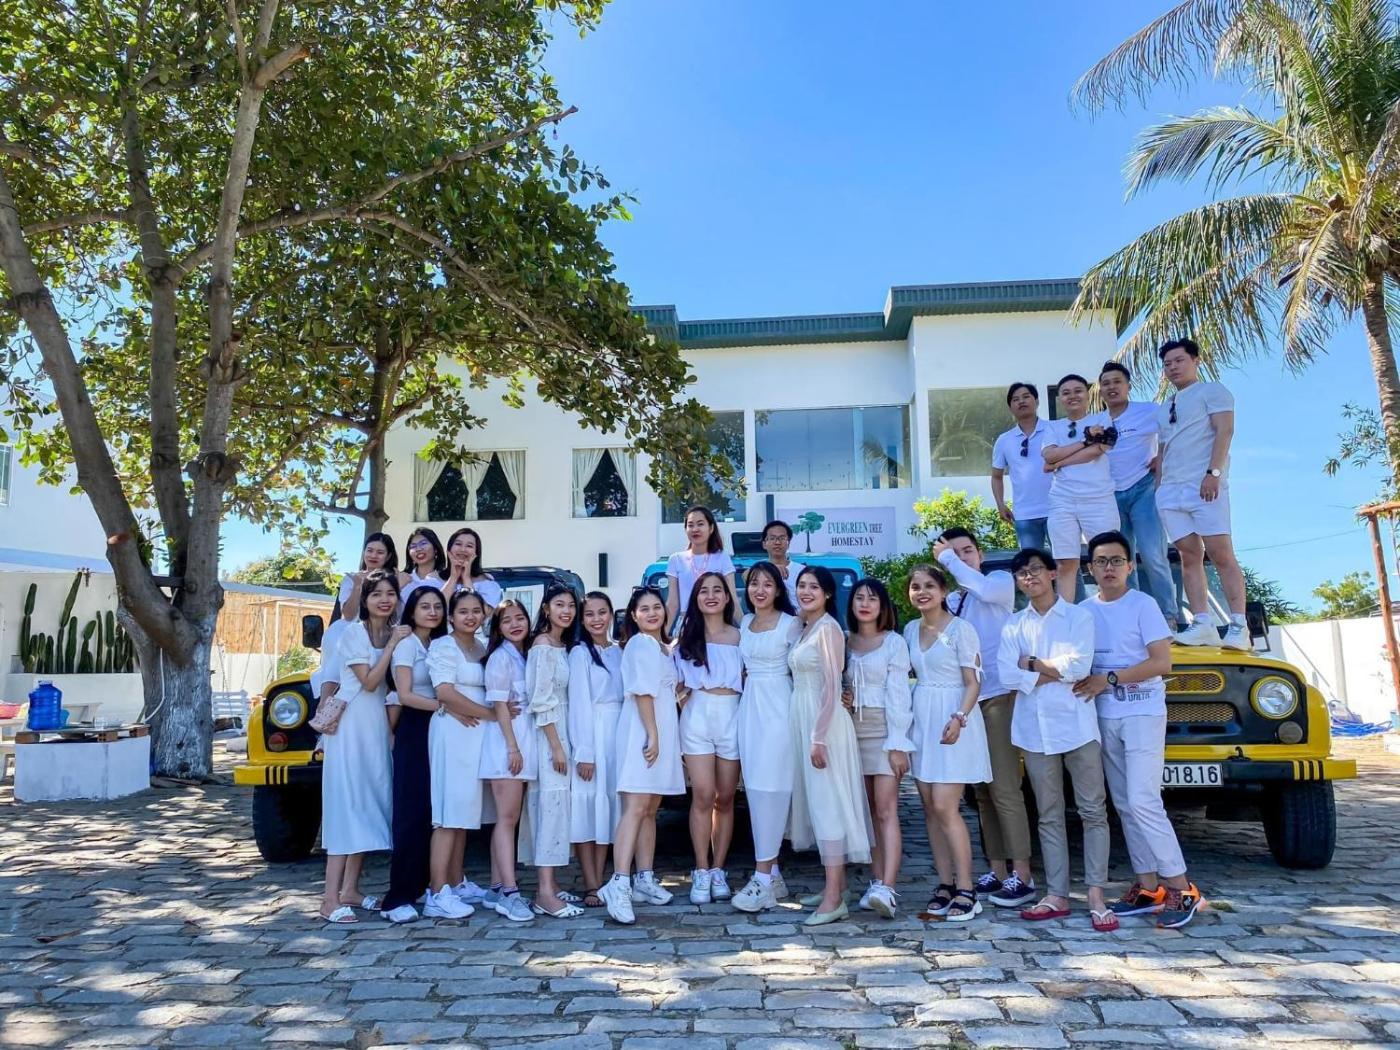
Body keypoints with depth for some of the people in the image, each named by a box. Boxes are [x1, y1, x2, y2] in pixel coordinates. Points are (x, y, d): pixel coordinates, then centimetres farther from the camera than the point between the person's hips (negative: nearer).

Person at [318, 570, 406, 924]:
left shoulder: (395, 632, 11)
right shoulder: (354, 632, -8)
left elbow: (391, 685, 12)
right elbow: (369, 682, -14)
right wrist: (391, 645, -14)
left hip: (378, 726, 7)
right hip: (351, 725, -7)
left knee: (369, 803, 7)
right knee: (346, 804, -10)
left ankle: (350, 889, 16)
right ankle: (330, 898, -8)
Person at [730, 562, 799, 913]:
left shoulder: (790, 623, -4)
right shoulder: (744, 623, 14)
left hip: (778, 707, -6)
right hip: (749, 706, 6)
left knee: (770, 789, -8)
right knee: (754, 790, 6)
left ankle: (763, 878, -5)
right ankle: (772, 873, 16)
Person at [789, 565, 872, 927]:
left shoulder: (827, 628, -11)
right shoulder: (804, 629, 15)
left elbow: (832, 686, -16)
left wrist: (819, 737, -19)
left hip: (823, 722, -9)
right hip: (803, 721, 9)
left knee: (827, 803, -9)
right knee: (815, 802, 12)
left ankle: (834, 898, -8)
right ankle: (836, 883, 22)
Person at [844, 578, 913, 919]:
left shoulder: (894, 642, -1)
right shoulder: (845, 642, 12)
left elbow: (898, 693, -7)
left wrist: (898, 742, -12)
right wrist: (839, 698, -2)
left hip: (885, 730, -5)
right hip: (853, 731, 5)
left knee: (886, 810, -11)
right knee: (869, 811, 7)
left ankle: (888, 889, -17)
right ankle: (876, 880, 12)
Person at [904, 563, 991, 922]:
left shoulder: (960, 629, -8)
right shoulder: (911, 630, 11)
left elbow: (973, 682, -10)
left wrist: (959, 718, -23)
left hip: (953, 722, -6)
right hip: (921, 720, 6)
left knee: (944, 808, -10)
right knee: (930, 808, 6)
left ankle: (966, 891, -1)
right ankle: (945, 884, 15)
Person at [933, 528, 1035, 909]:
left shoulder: (1001, 581, 3)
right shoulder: (951, 602, 17)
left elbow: (985, 589, -22)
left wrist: (950, 559, -11)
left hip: (998, 697, -6)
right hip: (967, 702, 6)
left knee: (1004, 789, -9)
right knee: (983, 791, 8)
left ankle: (1022, 876, -4)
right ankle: (997, 869, 15)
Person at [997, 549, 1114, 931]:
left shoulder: (1078, 616, 2)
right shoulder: (1014, 625, 10)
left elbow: (1079, 666, -12)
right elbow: (1007, 674, -3)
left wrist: (1031, 663, -5)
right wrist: (1059, 673, -9)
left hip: (1076, 725, -3)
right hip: (1035, 730, 3)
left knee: (1093, 811, -2)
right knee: (1049, 816, 8)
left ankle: (1097, 897, 3)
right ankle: (1057, 895, 13)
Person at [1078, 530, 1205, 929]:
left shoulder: (1143, 604, -6)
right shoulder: (1085, 610, 9)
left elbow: (1162, 662, -13)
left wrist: (1109, 679, -17)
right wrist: (1081, 679, -6)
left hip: (1143, 713, -6)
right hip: (1105, 718, 6)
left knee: (1143, 801, -12)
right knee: (1124, 804, 7)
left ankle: (1181, 888, -2)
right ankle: (1148, 886, 15)